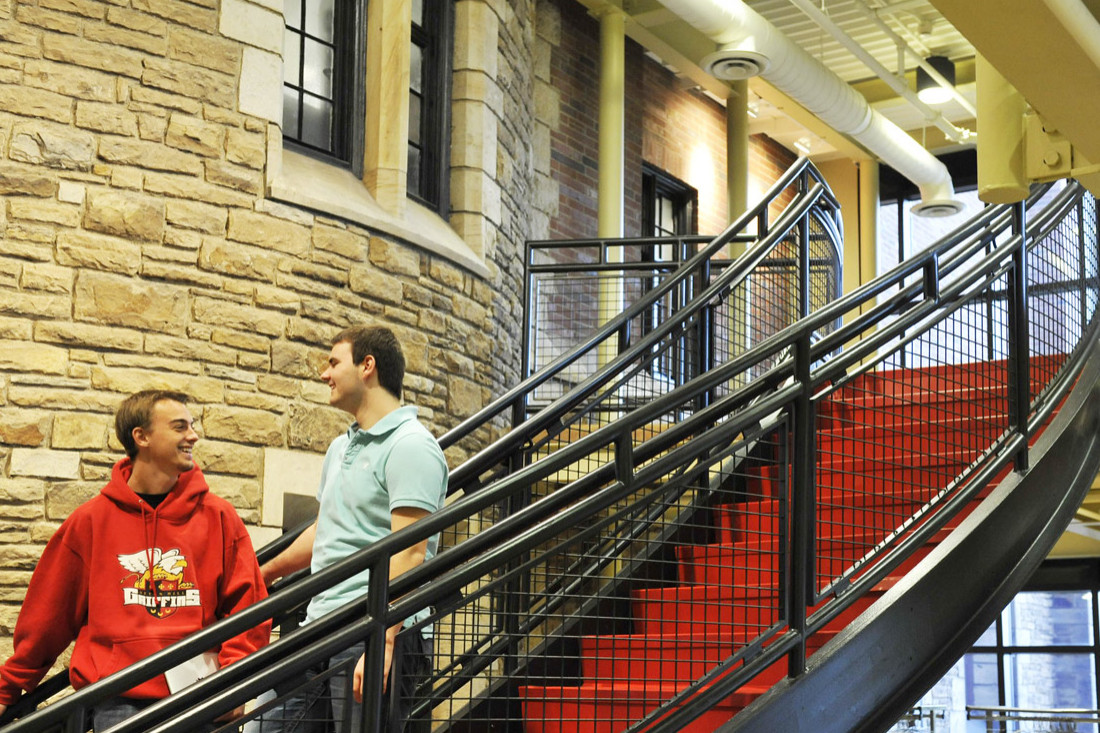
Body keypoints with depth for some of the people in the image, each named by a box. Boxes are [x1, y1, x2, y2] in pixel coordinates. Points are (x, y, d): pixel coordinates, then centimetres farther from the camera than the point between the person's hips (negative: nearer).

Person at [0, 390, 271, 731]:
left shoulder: (219, 517, 7)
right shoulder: (91, 520, 6)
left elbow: (248, 605, 6)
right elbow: (49, 614, 12)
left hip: (197, 694, 1)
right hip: (118, 699, -1)